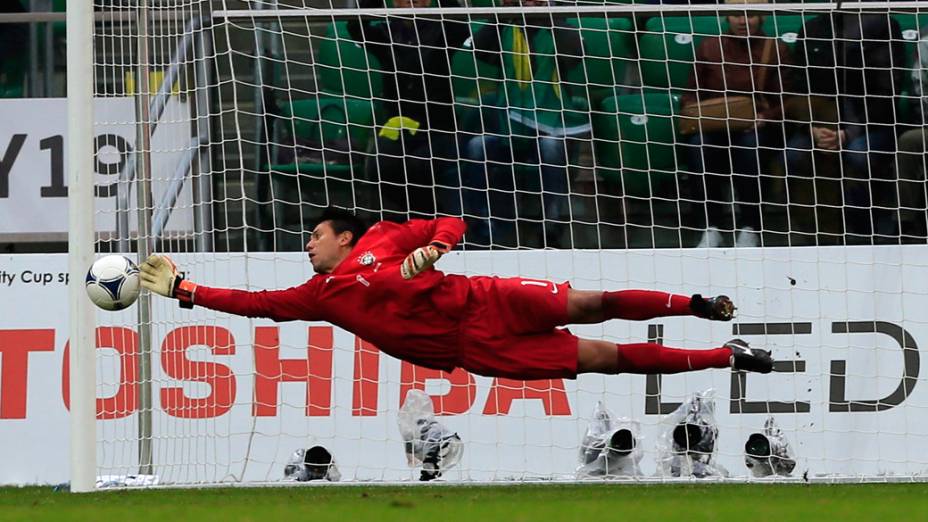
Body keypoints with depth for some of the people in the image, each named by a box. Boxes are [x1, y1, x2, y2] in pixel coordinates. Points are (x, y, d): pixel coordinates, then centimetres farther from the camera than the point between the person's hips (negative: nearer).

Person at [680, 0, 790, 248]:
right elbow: (690, 96, 15)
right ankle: (712, 227, -26)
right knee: (699, 145, -34)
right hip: (714, 126, 1)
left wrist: (765, 118, -17)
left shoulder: (776, 51, 7)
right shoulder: (708, 48, 13)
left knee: (751, 144, -37)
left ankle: (749, 228, -27)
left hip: (759, 128, -1)